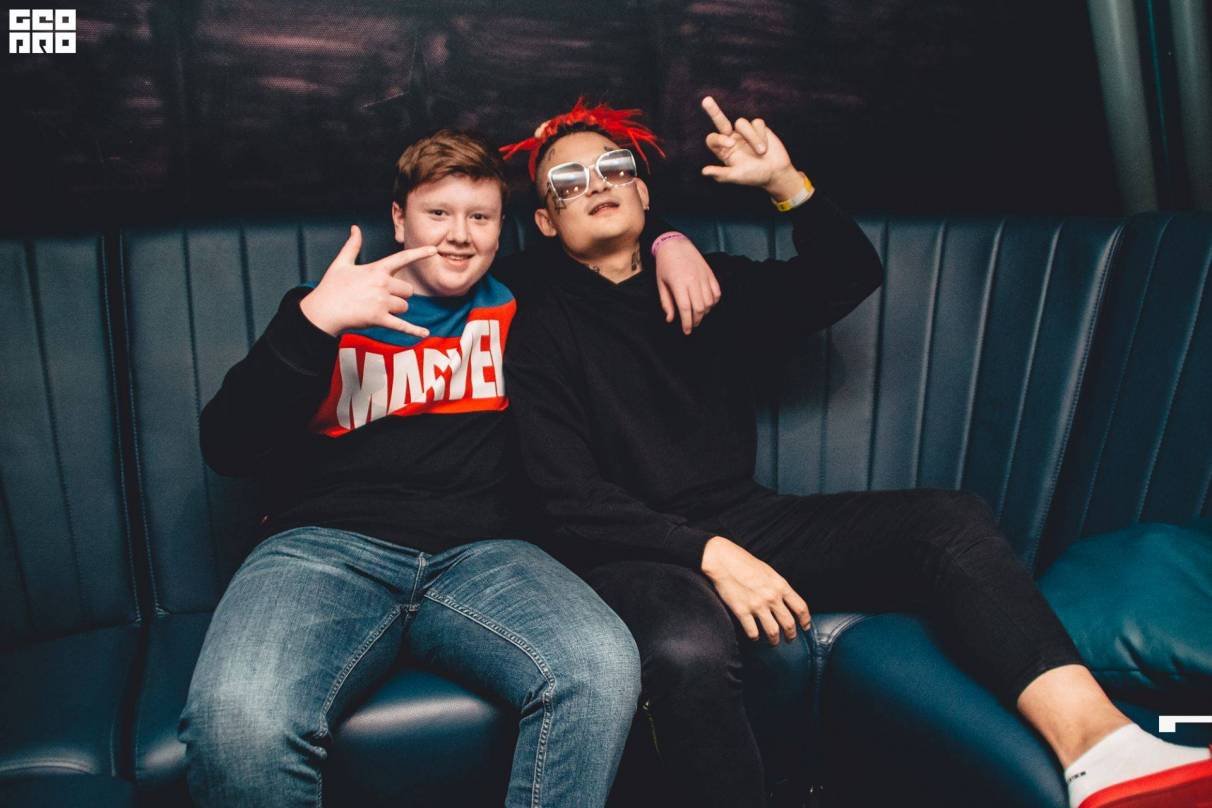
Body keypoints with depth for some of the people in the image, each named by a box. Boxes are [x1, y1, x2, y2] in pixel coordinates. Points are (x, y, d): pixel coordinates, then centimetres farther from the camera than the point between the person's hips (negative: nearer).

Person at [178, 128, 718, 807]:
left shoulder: (515, 303, 20)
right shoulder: (324, 308, 14)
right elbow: (228, 450, 2)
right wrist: (315, 321, -11)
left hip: (480, 554, 2)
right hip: (325, 546, -1)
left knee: (604, 668, -31)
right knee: (239, 720, -33)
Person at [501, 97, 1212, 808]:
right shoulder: (542, 335, 2)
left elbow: (852, 275, 14)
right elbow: (574, 501, -8)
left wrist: (787, 183, -2)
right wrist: (709, 553, -22)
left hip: (748, 522, 5)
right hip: (639, 552, -4)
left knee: (953, 518, -17)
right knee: (690, 651, -39)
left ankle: (1093, 738, -33)